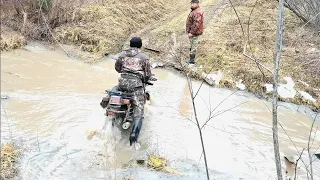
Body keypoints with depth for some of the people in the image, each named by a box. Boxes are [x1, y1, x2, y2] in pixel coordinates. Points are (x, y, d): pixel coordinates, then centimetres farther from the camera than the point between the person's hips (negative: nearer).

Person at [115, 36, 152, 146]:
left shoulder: (123, 54, 15)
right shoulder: (144, 57, 7)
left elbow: (117, 67, 24)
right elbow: (148, 74, 5)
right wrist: (144, 80, 25)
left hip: (123, 81, 4)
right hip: (136, 83, -4)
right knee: (139, 109, -5)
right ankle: (134, 134, -22)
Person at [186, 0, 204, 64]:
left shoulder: (197, 13, -23)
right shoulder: (194, 11, 12)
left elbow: (196, 24, -29)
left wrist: (191, 32, -26)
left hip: (194, 33, -11)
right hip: (193, 32, 11)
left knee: (193, 46, -3)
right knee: (192, 45, 20)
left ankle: (192, 60, 5)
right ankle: (191, 59, 32)